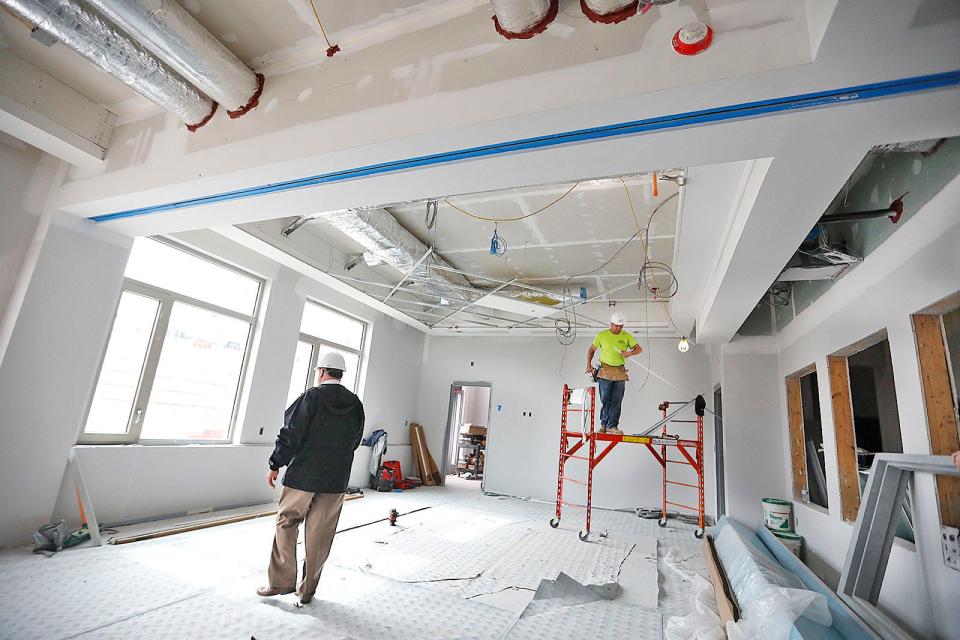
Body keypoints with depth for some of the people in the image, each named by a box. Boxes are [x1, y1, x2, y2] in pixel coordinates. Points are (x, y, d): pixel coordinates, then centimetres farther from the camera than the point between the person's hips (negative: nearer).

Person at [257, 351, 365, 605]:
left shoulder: (312, 397, -10)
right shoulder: (356, 405, 4)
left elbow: (291, 434, -11)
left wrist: (275, 465, 0)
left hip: (302, 475, -4)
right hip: (336, 480, 4)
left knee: (286, 526, 14)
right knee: (319, 536, 12)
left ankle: (281, 582, 17)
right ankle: (307, 591, 22)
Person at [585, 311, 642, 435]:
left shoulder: (626, 336, 7)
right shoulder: (602, 335, 1)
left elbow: (639, 349, 9)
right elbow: (591, 350, 9)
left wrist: (630, 353, -13)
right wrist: (589, 365, -4)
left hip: (620, 372, 2)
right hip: (605, 371, -2)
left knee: (616, 401, -1)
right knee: (605, 400, 1)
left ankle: (612, 426, 3)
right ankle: (604, 424, 13)